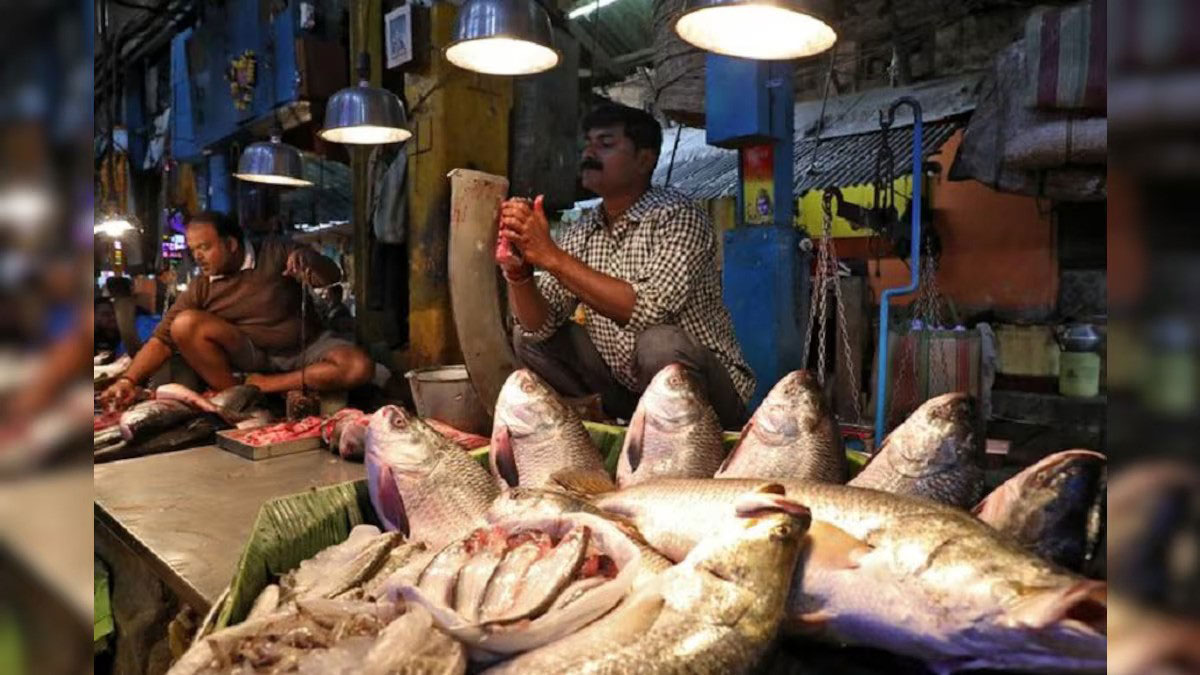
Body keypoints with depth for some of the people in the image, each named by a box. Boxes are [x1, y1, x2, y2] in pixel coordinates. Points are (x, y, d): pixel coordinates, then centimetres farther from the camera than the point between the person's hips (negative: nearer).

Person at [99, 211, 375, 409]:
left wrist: (308, 260, -30)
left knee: (360, 368, -29)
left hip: (306, 347, 0)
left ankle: (269, 385, -18)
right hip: (250, 354, 1)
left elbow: (332, 277, -8)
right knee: (185, 324, -22)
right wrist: (129, 379, -17)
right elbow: (163, 339, -3)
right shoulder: (200, 289, -1)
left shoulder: (275, 252, -4)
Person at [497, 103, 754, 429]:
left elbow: (648, 310, -31)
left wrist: (552, 256, -31)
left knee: (659, 344, -34)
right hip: (627, 389, 5)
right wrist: (517, 269, -26)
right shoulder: (582, 232, 1)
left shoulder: (678, 216, -16)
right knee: (528, 339, -3)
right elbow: (539, 325, -6)